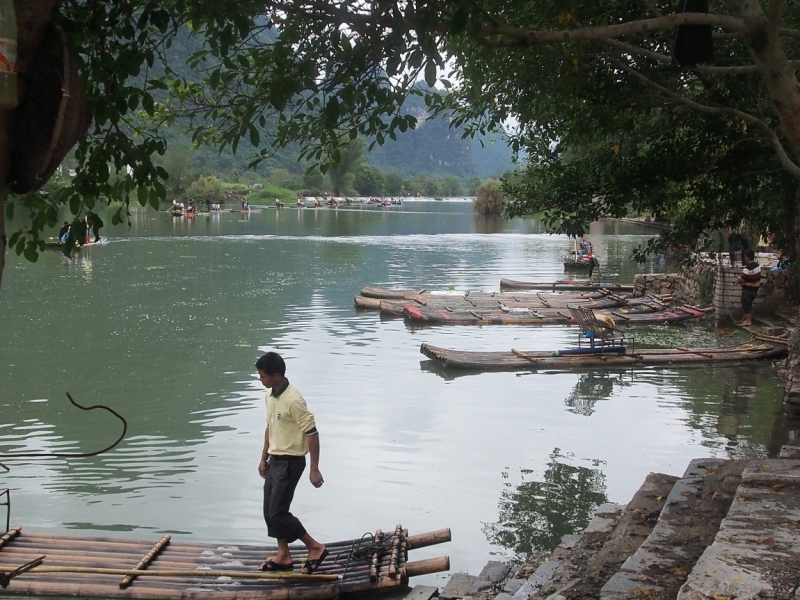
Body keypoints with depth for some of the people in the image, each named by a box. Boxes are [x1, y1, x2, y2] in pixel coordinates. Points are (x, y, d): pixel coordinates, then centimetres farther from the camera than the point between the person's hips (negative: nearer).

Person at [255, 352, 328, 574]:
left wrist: (314, 469, -20)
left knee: (278, 512, -7)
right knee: (269, 511, 11)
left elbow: (312, 434, -21)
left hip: (290, 462, -9)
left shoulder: (293, 400, -24)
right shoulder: (269, 396, 5)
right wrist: (264, 458, 20)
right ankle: (283, 556, 24)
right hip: (275, 461, 9)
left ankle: (315, 548, 6)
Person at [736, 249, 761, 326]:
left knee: (746, 305, 4)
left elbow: (741, 280, -23)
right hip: (755, 288, 8)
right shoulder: (758, 266, 2)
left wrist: (737, 281, 1)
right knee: (750, 304, 20)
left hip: (747, 289, -8)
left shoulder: (747, 268, -26)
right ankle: (749, 319, 28)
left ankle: (748, 321, 10)